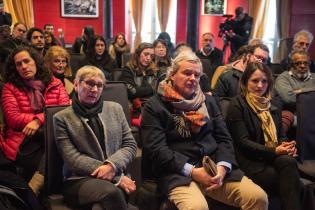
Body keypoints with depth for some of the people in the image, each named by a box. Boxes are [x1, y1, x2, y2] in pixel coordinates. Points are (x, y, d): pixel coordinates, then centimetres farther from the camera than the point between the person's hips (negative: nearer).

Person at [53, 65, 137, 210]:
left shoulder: (115, 109, 15)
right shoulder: (62, 118, 5)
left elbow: (130, 144, 11)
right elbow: (72, 158, -5)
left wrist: (112, 165, -12)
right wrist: (117, 177, -13)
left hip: (116, 175, 2)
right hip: (79, 179, -2)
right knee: (111, 192, -34)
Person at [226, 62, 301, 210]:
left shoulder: (272, 106, 19)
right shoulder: (237, 104, -2)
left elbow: (280, 136, 20)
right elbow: (243, 142, -10)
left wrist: (287, 146, -5)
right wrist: (274, 151, -18)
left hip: (273, 158, 6)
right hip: (251, 161, -5)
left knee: (289, 162, -30)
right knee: (291, 181, -29)